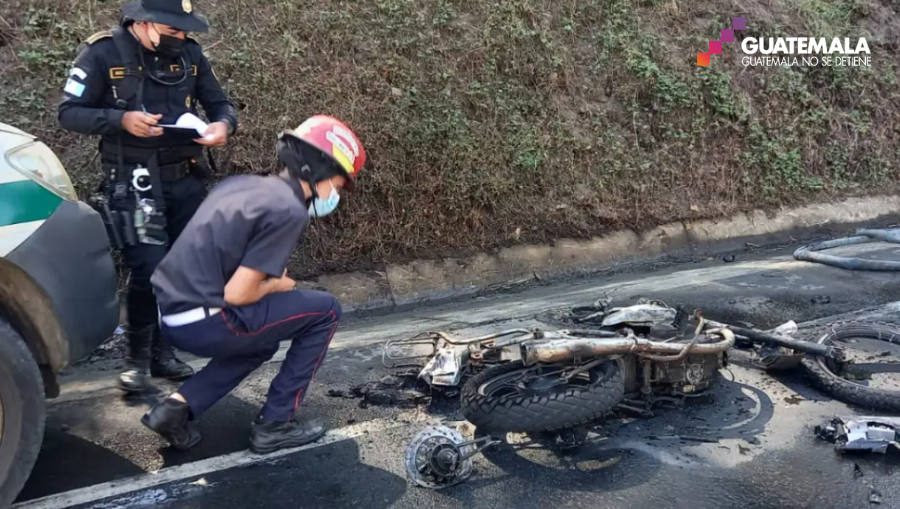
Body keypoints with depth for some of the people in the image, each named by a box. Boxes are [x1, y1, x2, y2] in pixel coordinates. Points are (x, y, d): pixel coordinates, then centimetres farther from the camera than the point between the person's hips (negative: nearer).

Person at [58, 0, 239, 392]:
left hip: (186, 180, 5)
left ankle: (162, 351, 25)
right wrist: (121, 120, -23)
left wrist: (224, 125, -13)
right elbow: (69, 113, -6)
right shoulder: (103, 53, -8)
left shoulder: (190, 54, 4)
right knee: (149, 270, -11)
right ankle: (137, 358, 10)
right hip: (134, 184, -4)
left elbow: (220, 103, 11)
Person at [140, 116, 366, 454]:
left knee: (263, 342, 32)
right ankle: (275, 423, 11)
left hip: (174, 312, 9)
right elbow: (237, 294, -17)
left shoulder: (244, 183, 12)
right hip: (202, 321, -9)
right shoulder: (288, 210, -14)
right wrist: (275, 285, 2)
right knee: (325, 311, 3)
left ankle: (179, 406, 17)